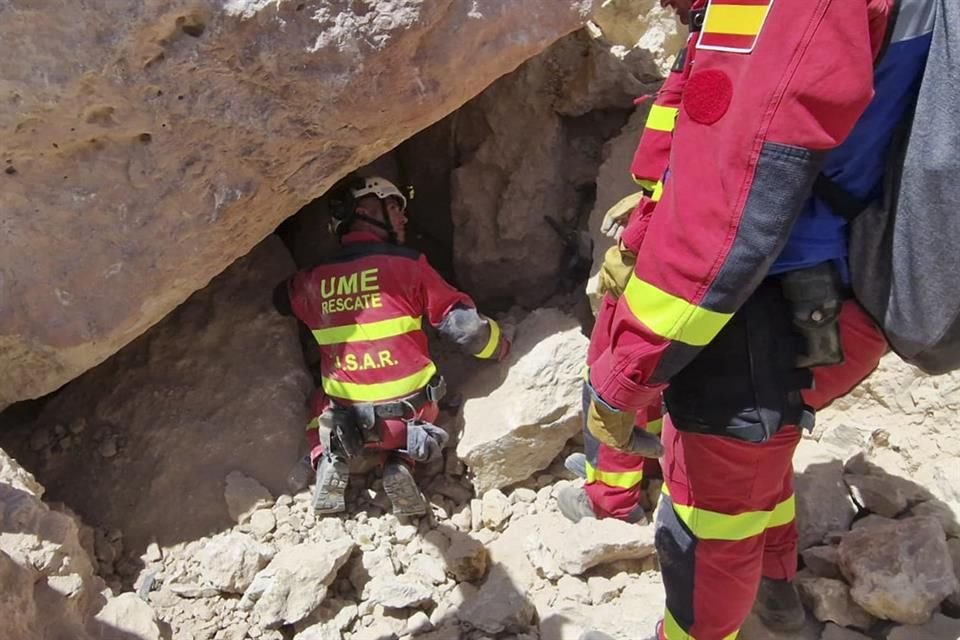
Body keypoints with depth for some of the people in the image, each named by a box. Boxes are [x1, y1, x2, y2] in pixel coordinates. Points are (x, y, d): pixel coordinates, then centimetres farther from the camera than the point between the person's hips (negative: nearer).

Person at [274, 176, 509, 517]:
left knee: (320, 402, 35)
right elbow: (463, 324, -8)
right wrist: (500, 347, 11)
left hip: (344, 420, 1)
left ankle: (329, 459, 5)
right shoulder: (407, 264, -9)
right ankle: (398, 463, 4)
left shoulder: (313, 281, 0)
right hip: (411, 414, -1)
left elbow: (280, 299, 23)